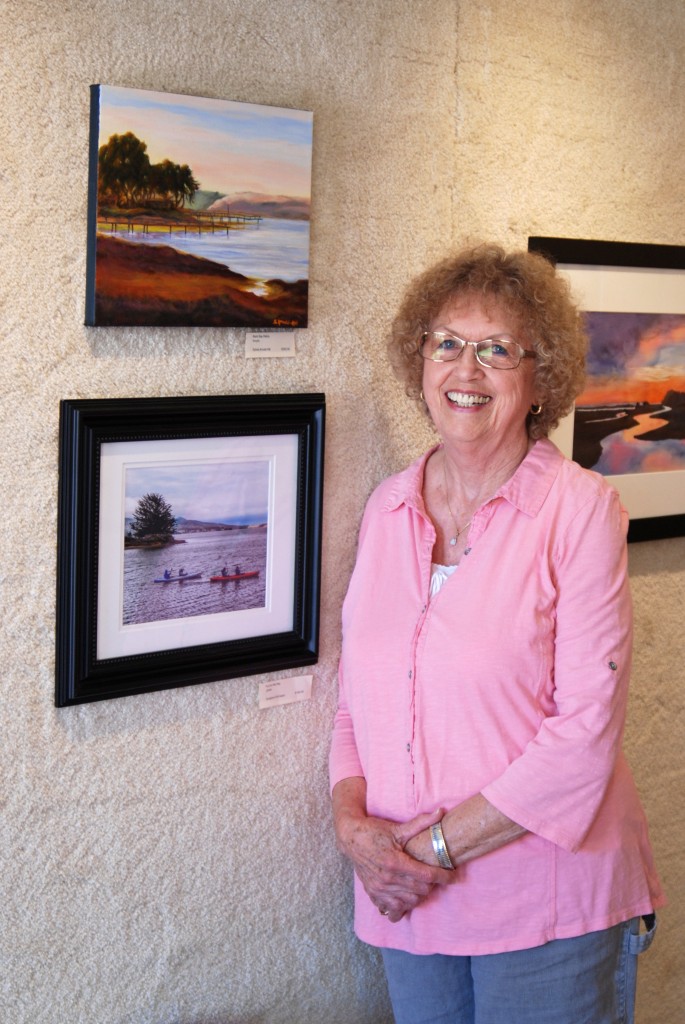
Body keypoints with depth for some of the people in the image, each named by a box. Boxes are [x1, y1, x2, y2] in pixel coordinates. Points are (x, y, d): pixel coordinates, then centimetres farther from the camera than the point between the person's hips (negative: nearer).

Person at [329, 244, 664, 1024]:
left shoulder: (580, 508, -10)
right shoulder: (387, 508, 5)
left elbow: (584, 732, -14)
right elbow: (357, 691, 10)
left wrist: (439, 844, -15)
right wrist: (351, 820, -7)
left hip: (548, 906, -4)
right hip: (407, 899, 4)